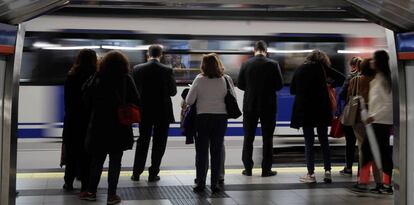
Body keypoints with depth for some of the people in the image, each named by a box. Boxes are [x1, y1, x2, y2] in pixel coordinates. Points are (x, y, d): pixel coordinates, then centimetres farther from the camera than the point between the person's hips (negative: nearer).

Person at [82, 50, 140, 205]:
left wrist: (99, 110, 13)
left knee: (97, 159, 15)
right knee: (115, 161, 4)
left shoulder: (97, 79, 0)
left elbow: (88, 100, 0)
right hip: (119, 126, -2)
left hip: (99, 125, 2)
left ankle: (91, 191, 20)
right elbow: (136, 101, -7)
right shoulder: (126, 79, -5)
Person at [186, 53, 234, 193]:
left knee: (201, 151, 8)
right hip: (221, 117, 1)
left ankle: (200, 184, 10)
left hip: (202, 117, -1)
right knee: (217, 151, 9)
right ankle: (215, 184, 9)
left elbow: (189, 100, -6)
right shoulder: (226, 79, -4)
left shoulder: (199, 79, -8)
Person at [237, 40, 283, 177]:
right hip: (268, 106, -1)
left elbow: (240, 85, 0)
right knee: (267, 138, 6)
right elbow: (279, 85, -5)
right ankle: (266, 169, 8)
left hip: (250, 105, 1)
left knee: (248, 137, 11)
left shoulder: (246, 64, -5)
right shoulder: (273, 64, -8)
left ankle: (248, 168, 13)